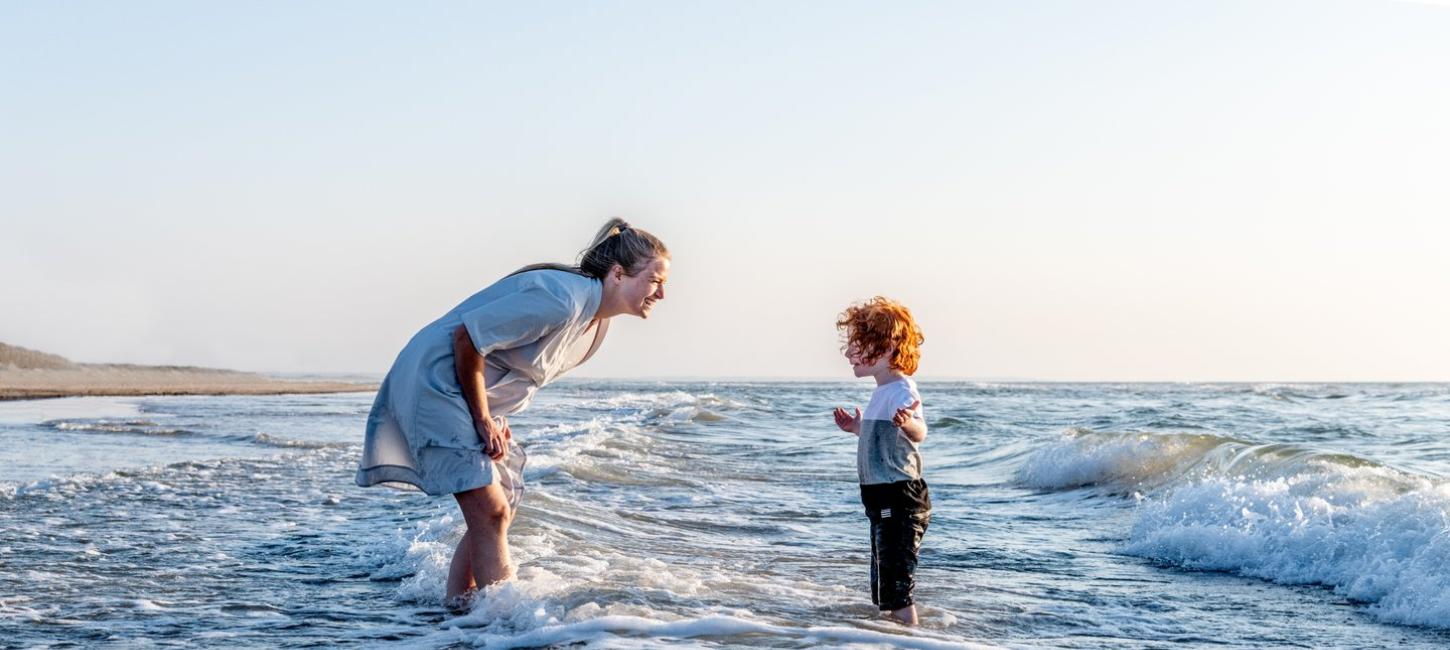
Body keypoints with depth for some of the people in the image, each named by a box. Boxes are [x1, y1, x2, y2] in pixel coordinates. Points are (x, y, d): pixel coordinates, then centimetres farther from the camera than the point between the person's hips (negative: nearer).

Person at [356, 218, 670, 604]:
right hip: (435, 380, -10)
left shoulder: (596, 322, 6)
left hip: (474, 399, 10)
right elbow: (467, 337, -24)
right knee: (490, 513, -14)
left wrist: (496, 420, 4)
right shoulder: (563, 298, -25)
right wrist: (484, 420, -17)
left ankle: (456, 608, 14)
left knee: (496, 514, 9)